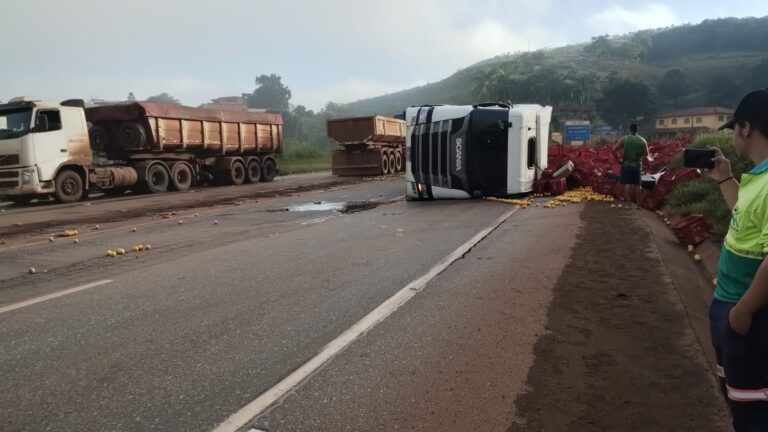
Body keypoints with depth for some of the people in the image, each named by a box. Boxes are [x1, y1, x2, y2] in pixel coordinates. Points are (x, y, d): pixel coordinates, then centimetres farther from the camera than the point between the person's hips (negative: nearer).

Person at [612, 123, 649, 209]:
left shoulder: (624, 139, -6)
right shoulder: (642, 140, 0)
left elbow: (614, 150, -14)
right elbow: (646, 153, 3)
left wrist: (617, 160, -3)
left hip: (626, 164, -2)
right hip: (637, 165, 2)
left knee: (627, 184, 0)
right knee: (637, 185, 7)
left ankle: (629, 204, -4)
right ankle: (638, 205, 10)